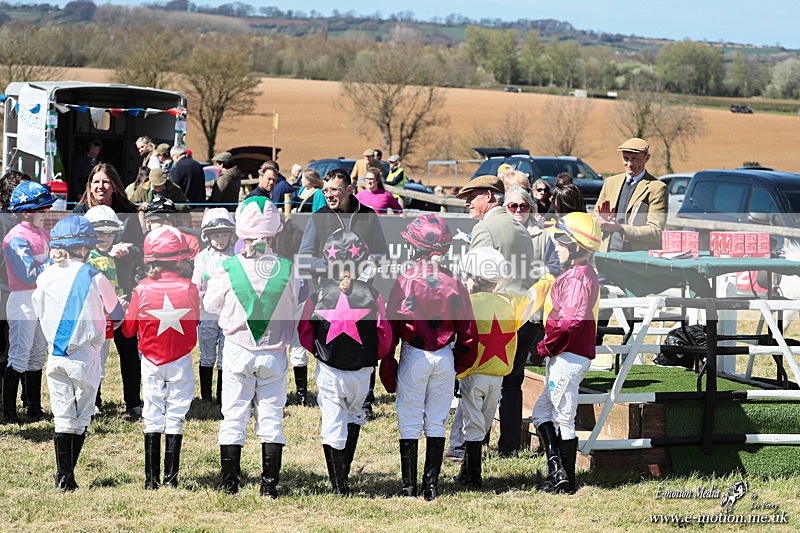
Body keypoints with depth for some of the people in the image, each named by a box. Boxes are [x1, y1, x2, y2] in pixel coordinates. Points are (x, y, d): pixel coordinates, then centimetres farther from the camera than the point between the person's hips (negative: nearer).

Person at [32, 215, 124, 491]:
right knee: (82, 416, 9)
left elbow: (38, 312, 11)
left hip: (55, 357, 3)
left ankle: (64, 475, 3)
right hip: (85, 357, -3)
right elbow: (117, 314, 3)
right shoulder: (93, 277, -9)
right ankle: (67, 474, 7)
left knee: (63, 417, 8)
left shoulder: (45, 277, -1)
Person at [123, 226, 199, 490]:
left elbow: (128, 329, -3)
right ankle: (171, 477, 5)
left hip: (151, 363, 0)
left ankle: (152, 478, 6)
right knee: (175, 418, 6)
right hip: (181, 362, 0)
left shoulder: (142, 290, -12)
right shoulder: (189, 288, -11)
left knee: (153, 419, 7)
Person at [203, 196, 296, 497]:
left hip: (238, 351, -1)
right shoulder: (286, 269, -10)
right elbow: (293, 309, 1)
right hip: (274, 353, 1)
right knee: (271, 419, 8)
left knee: (233, 418, 8)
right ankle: (269, 485, 7)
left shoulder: (230, 268, -12)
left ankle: (230, 484, 9)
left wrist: (215, 278, 16)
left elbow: (211, 305, 1)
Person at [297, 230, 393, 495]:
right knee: (354, 416, 25)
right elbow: (385, 334, -4)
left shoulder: (319, 293, -7)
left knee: (331, 424, 5)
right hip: (361, 371, 1)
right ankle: (344, 472, 23)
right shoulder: (372, 294, -9)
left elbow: (303, 330, 1)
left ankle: (339, 485, 3)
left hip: (328, 371, -1)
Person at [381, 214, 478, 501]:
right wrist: (461, 364, 15)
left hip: (414, 357, -3)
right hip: (446, 358, 3)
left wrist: (387, 368, -1)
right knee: (436, 423, 10)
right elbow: (468, 331, 4)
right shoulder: (453, 282, 0)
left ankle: (409, 486, 4)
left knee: (409, 423, 4)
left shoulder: (404, 280, -9)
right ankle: (431, 486, 11)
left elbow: (390, 326, -7)